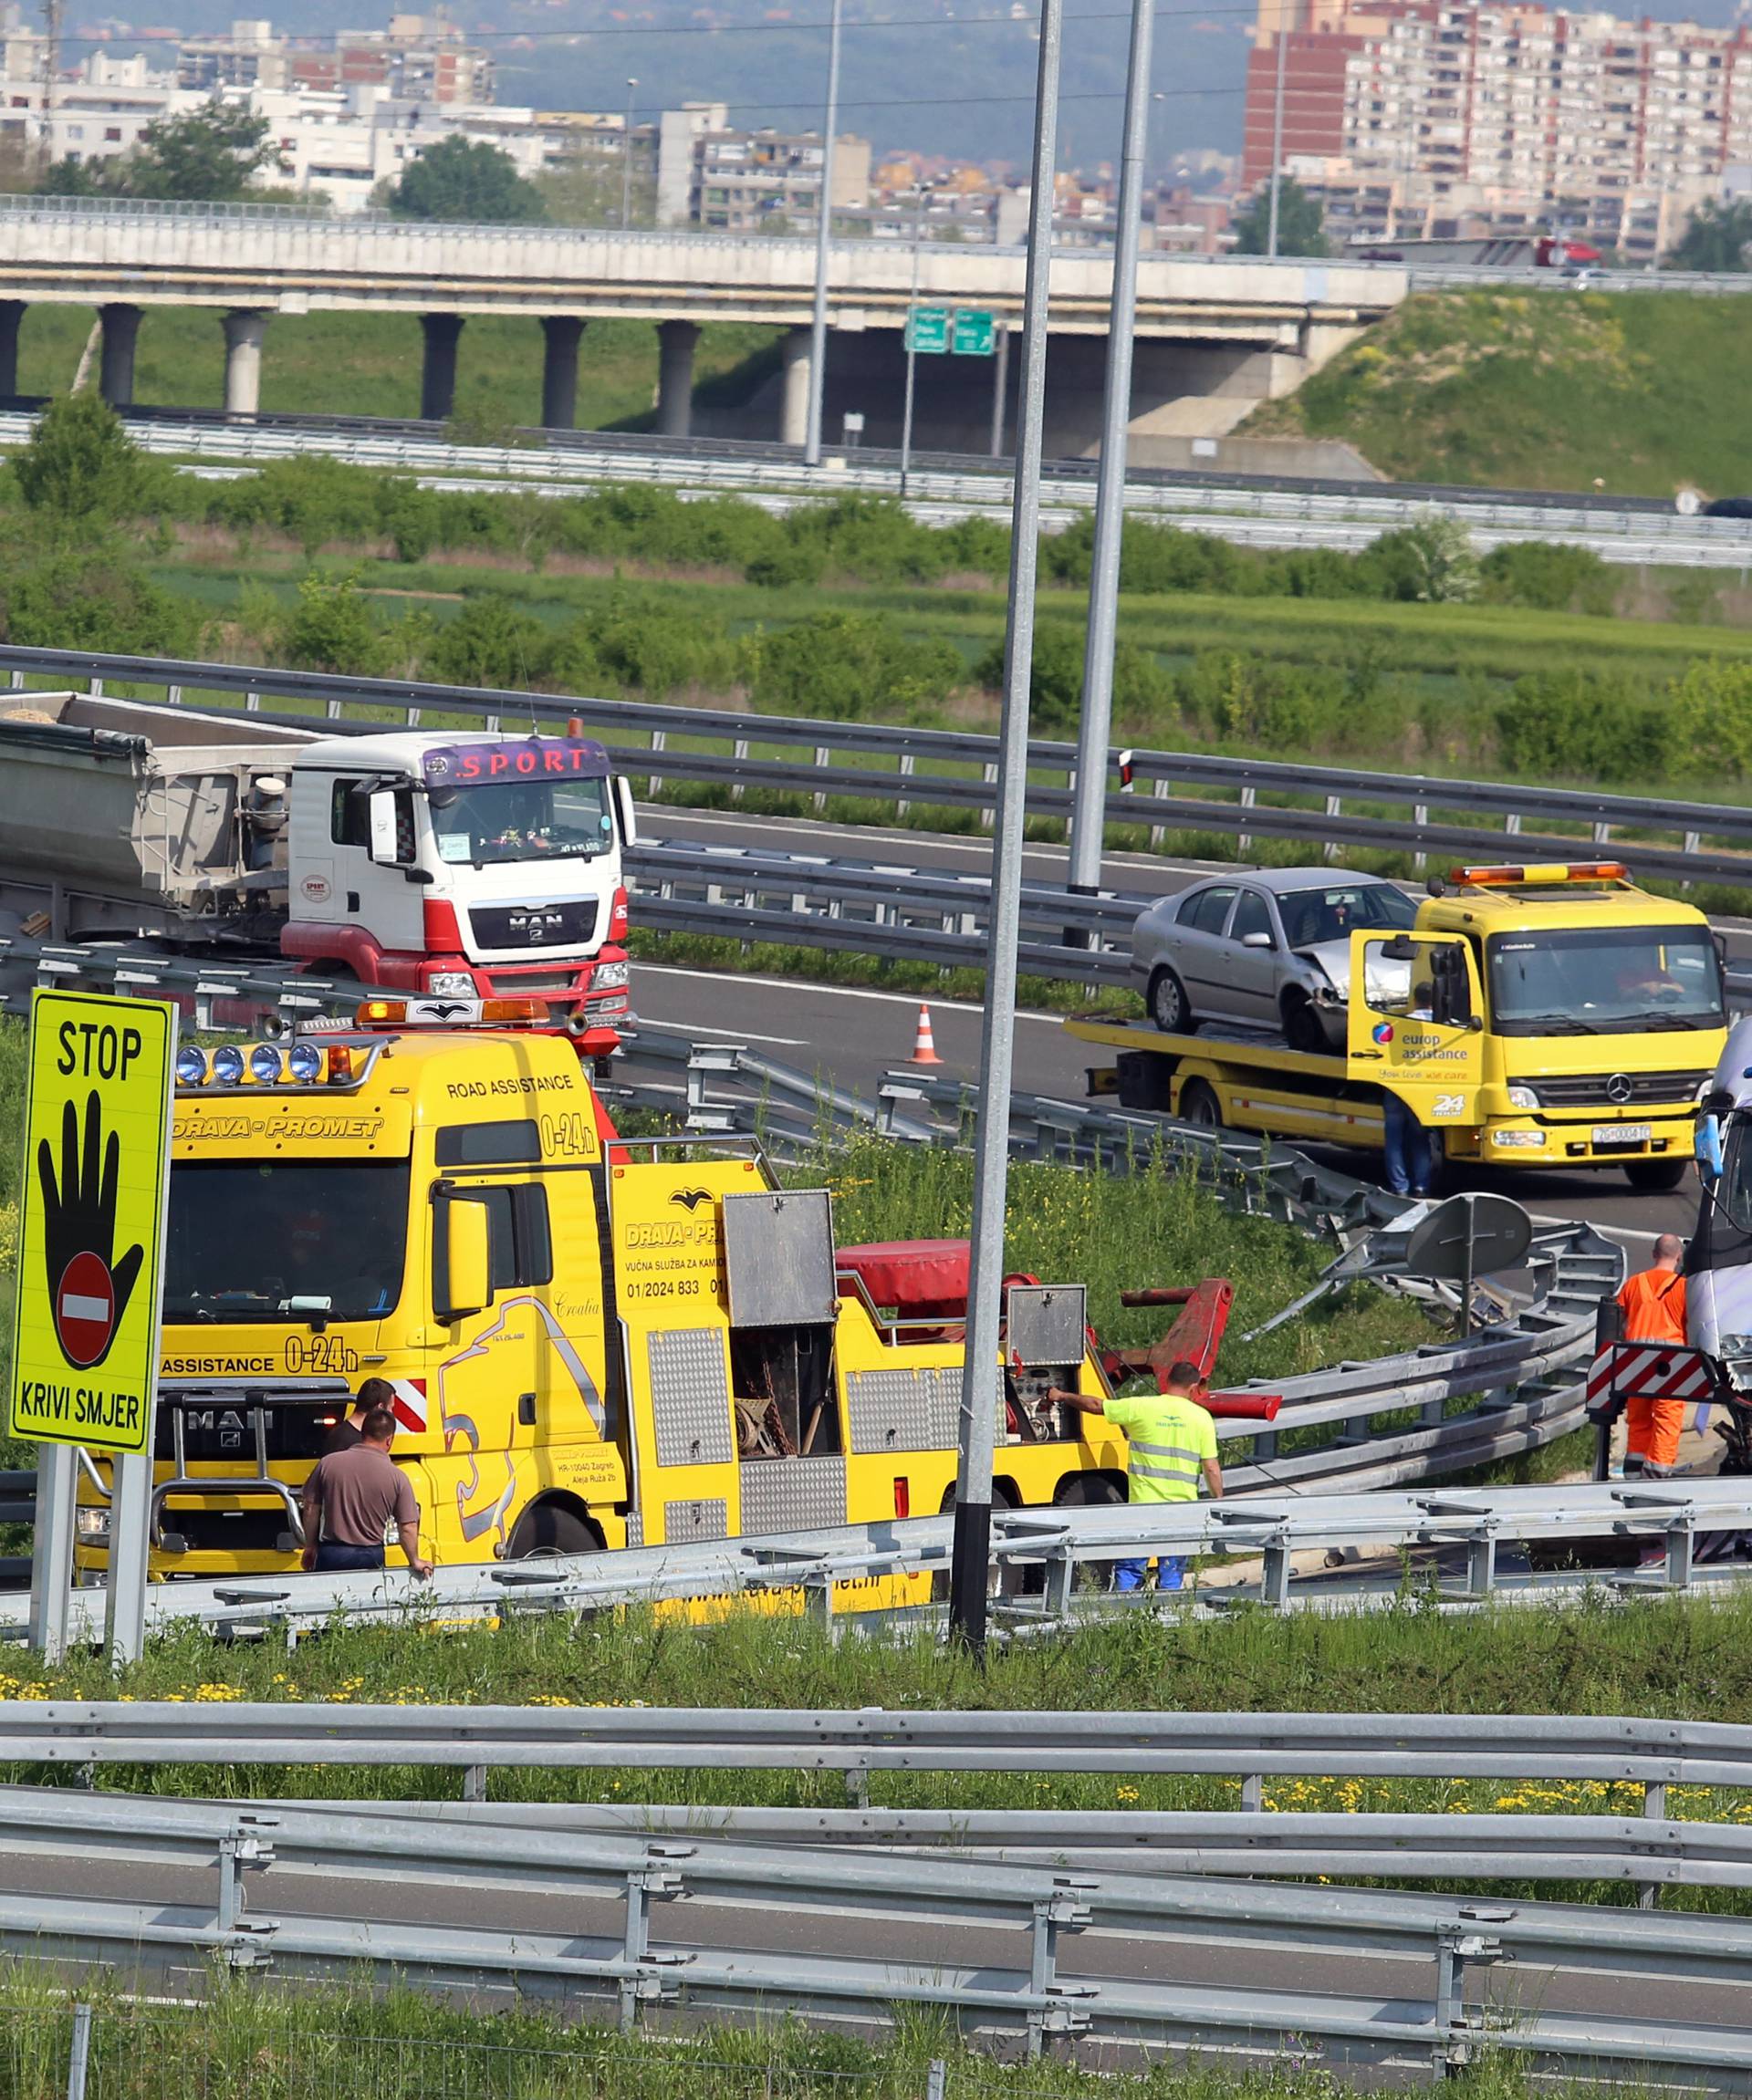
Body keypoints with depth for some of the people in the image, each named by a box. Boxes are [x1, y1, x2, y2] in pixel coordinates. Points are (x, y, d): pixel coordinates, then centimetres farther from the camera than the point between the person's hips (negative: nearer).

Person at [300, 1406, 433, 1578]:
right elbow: (407, 1527, -2)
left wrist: (310, 1547, 19)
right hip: (371, 1557, -1)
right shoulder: (397, 1477, -6)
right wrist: (415, 1562, 13)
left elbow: (311, 1510, 5)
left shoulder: (328, 1464, -1)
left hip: (331, 1555, 1)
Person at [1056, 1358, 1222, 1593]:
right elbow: (1211, 1468, -2)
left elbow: (1095, 1406, 7)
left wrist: (1063, 1397, 23)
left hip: (1143, 1504, -1)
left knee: (1128, 1572, 7)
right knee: (1171, 1579, 7)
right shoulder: (1201, 1417, -1)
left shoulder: (1141, 1408, -3)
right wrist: (1218, 1503, 9)